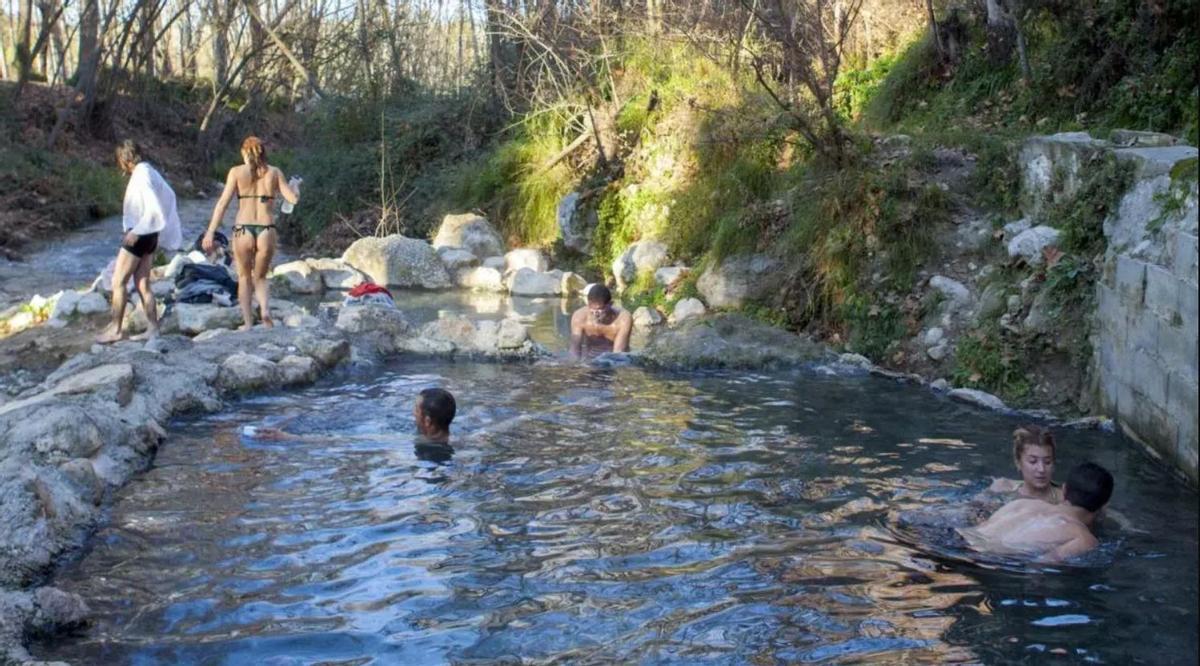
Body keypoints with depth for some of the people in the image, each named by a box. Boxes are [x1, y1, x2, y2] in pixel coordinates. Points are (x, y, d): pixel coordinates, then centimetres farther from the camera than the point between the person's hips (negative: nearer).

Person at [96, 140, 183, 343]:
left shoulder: (142, 176, -17)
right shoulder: (150, 172, 11)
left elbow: (154, 209, -25)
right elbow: (169, 195, 20)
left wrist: (136, 232, -23)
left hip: (139, 235, -9)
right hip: (149, 235, 9)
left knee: (118, 282, -3)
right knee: (142, 284, 10)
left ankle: (116, 328, 0)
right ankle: (152, 328, 10)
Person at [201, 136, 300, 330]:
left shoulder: (237, 172, 2)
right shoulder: (274, 172, 5)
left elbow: (223, 202, -5)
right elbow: (293, 198, 2)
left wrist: (210, 232, -5)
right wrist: (295, 184, 24)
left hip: (243, 230, -1)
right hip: (267, 231, 1)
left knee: (244, 277, 20)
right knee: (260, 278, 20)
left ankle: (248, 323, 13)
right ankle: (265, 308, -9)